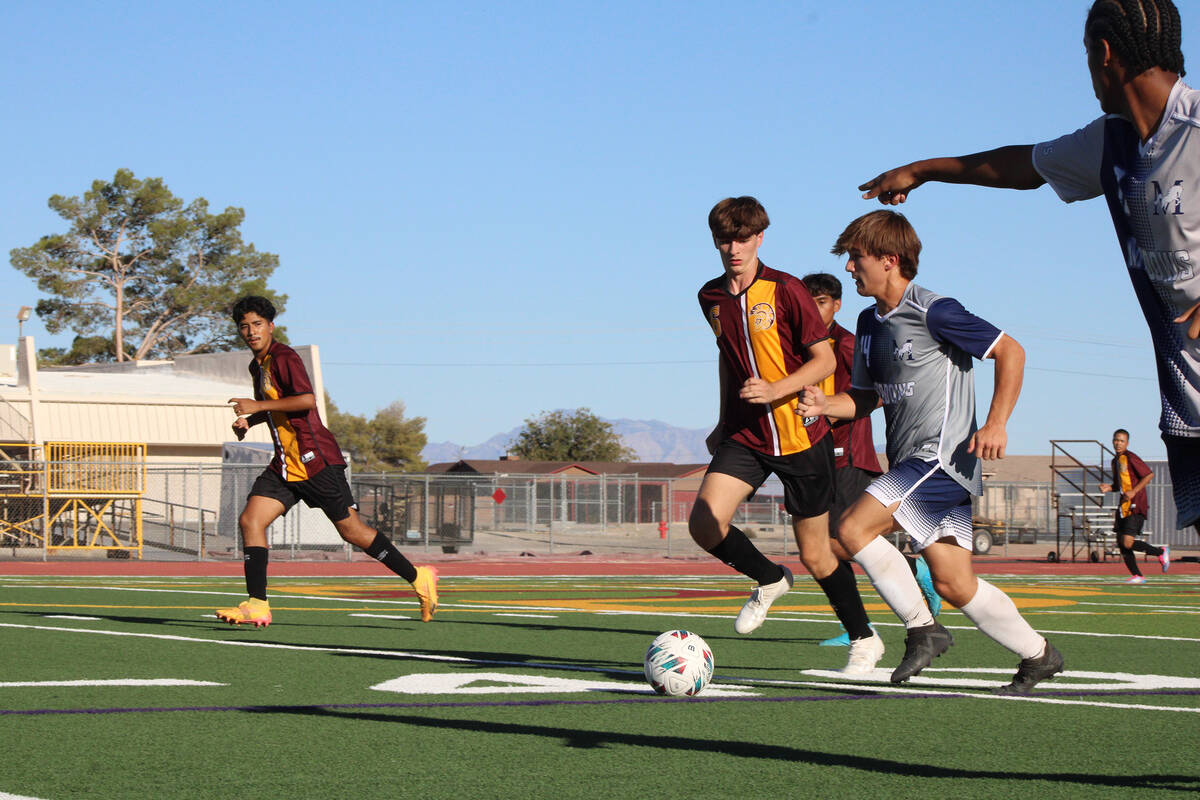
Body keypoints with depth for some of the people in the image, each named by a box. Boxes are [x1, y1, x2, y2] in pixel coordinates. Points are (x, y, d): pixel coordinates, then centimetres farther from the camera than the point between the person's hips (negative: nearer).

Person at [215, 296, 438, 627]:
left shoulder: (284, 357, -10)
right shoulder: (257, 366, 17)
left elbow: (307, 400, -24)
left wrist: (259, 406, -21)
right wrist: (248, 420, 14)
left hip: (315, 458, -9)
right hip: (285, 464, 9)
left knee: (351, 530, -5)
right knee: (250, 520, -6)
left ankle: (418, 577, 8)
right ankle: (257, 605, -8)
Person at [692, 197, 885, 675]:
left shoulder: (785, 291, -11)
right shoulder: (711, 298, 5)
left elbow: (824, 360, -9)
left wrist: (777, 389, -24)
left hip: (800, 437, -4)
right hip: (745, 438, 4)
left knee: (815, 555, 2)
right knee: (704, 524, -17)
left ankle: (864, 639, 24)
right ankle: (769, 580, 12)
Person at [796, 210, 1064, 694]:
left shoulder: (933, 311, -12)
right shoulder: (870, 323, 14)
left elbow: (1010, 352, -10)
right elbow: (865, 398, 20)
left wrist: (996, 423, -19)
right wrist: (824, 404, -1)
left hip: (941, 455, -8)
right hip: (909, 463, 8)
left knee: (852, 528, -20)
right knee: (954, 585, 6)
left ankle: (922, 628, -10)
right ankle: (1037, 655, 21)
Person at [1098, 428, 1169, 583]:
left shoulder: (1130, 458, -10)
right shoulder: (1115, 461, 16)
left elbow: (1149, 475, -14)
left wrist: (1134, 491, -19)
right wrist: (1109, 487, 6)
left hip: (1136, 507, -9)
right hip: (1124, 506, 9)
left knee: (1128, 543, -16)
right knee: (1121, 544, 4)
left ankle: (1160, 552, 5)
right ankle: (1137, 576, 11)